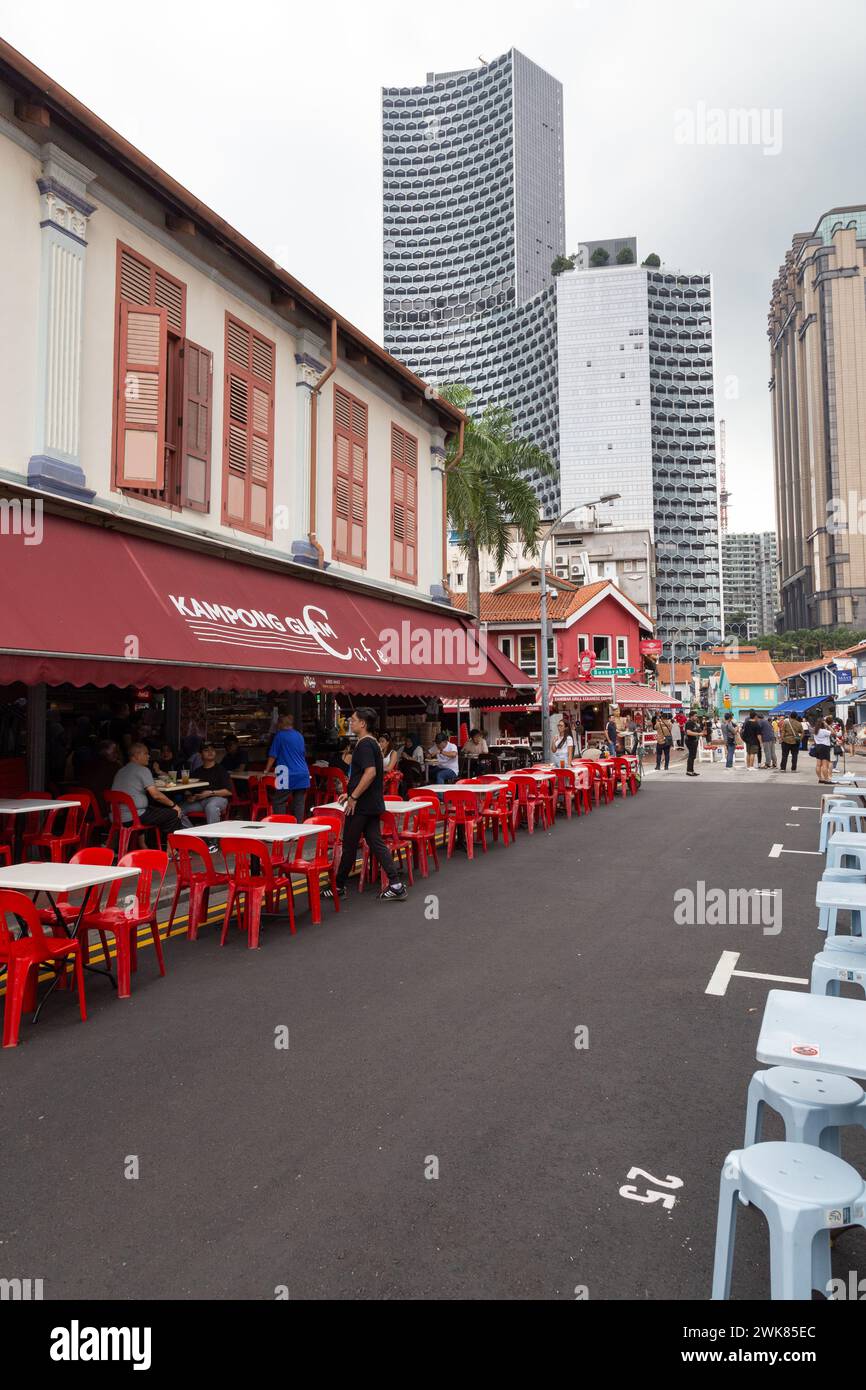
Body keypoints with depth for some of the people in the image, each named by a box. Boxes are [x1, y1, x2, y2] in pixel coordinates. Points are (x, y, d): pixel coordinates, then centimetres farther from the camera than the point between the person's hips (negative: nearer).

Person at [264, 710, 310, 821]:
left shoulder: (279, 735, -3)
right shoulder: (299, 736, 14)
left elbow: (272, 756, -2)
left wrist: (266, 771, 6)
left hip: (288, 776, -6)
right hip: (303, 775, 6)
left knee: (279, 803, 0)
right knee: (299, 803, 6)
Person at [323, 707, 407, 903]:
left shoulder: (365, 744, -16)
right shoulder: (372, 743, 15)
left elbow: (370, 772, -27)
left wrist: (353, 797, -23)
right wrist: (351, 793, 20)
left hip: (361, 805, -9)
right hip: (373, 804, 10)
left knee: (349, 846, 3)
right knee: (376, 843, 8)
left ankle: (338, 887, 15)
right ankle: (396, 885, 4)